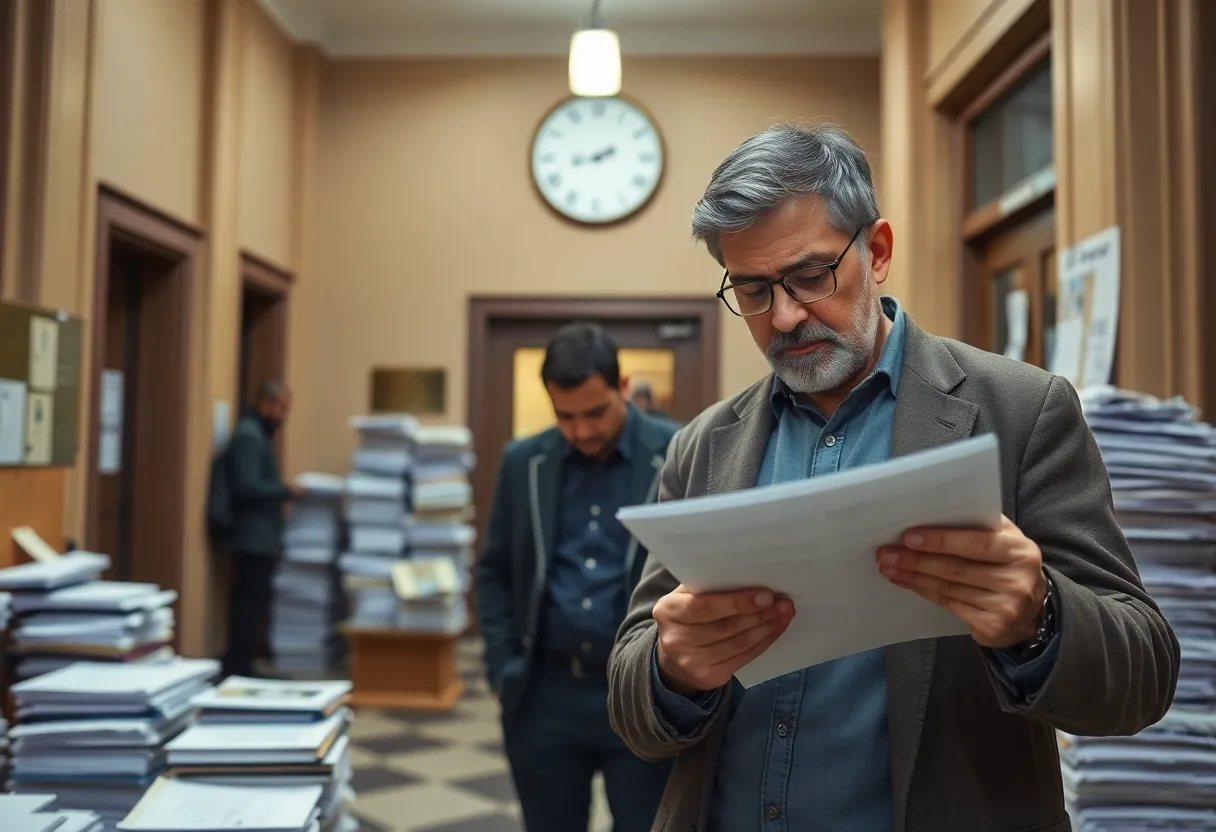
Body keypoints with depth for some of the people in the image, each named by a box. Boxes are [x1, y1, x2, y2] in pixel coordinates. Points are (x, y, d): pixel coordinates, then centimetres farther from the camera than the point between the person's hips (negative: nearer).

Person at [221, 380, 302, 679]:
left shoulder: (258, 434, 17)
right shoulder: (248, 436, -15)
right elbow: (247, 486, -23)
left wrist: (282, 492, 11)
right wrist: (286, 491, -15)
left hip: (259, 537, 10)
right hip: (255, 538, -10)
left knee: (251, 602, 12)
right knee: (251, 602, -6)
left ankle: (238, 665, 18)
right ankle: (238, 667, 0)